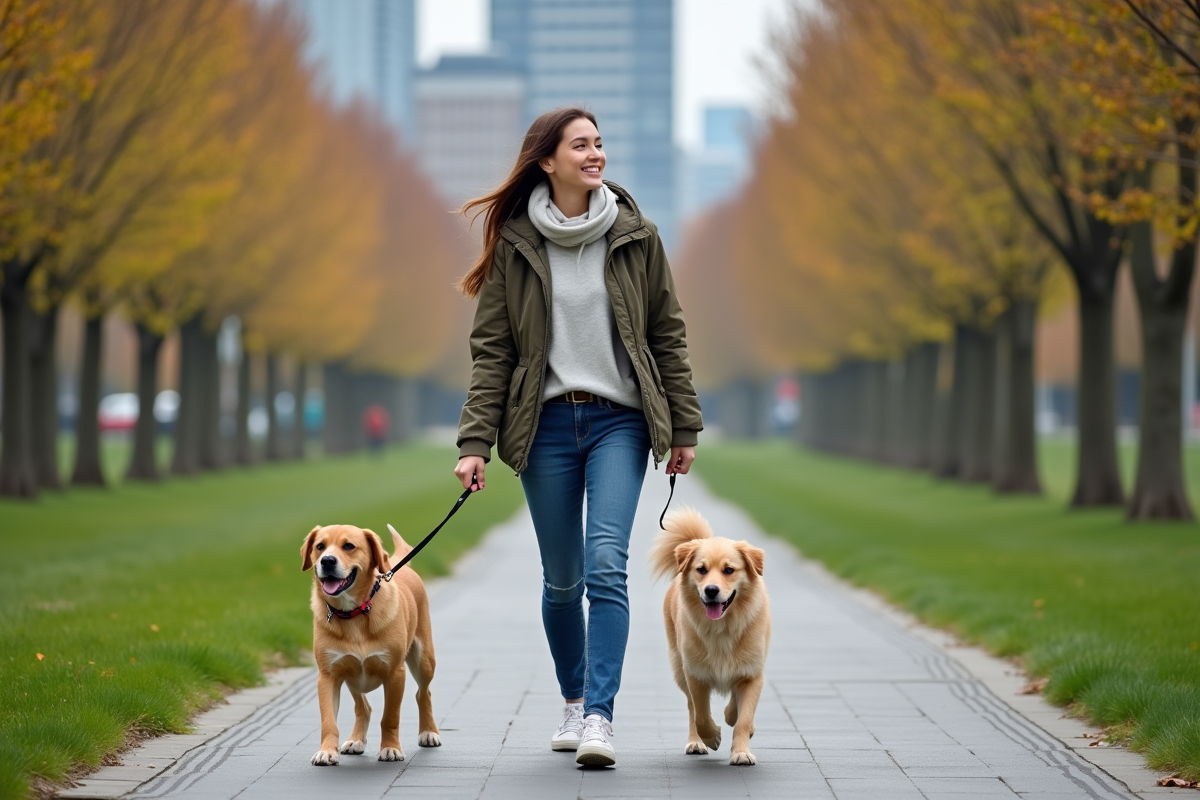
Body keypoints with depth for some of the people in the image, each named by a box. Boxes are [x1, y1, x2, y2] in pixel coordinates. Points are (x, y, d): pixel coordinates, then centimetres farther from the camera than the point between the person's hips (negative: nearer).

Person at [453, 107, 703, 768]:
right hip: (547, 422, 1)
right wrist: (475, 442, -7)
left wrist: (683, 427, 7)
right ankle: (574, 700, 29)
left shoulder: (634, 235, 3)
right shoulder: (513, 243, 1)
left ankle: (600, 716, -17)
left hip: (619, 421, 0)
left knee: (607, 565, -16)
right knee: (562, 579, 8)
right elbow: (491, 349, 0)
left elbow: (667, 333, 8)